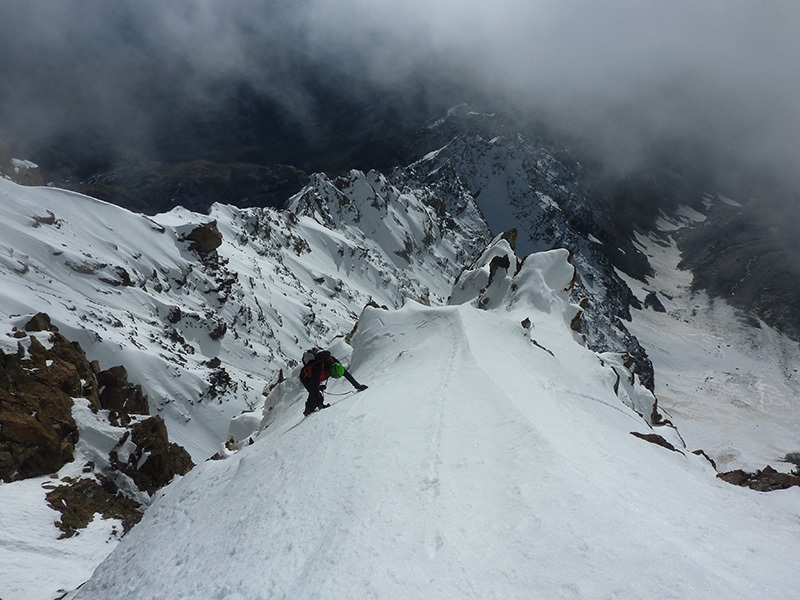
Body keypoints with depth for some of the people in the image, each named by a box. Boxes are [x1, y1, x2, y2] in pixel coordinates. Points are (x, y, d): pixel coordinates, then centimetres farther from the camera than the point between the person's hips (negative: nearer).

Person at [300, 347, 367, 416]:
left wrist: (357, 385, -19)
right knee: (315, 394, -24)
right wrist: (319, 404, -46)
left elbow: (346, 374, -20)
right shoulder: (318, 368, -46)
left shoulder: (334, 362, -30)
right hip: (306, 377, -7)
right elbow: (315, 387, -44)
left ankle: (308, 410, 42)